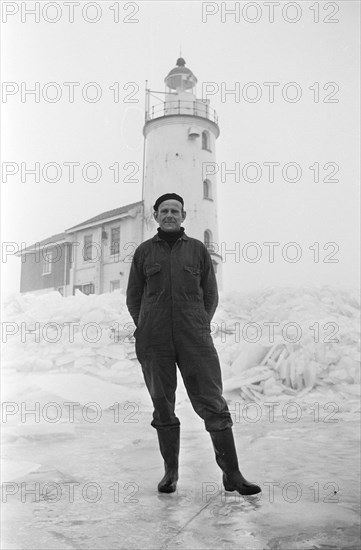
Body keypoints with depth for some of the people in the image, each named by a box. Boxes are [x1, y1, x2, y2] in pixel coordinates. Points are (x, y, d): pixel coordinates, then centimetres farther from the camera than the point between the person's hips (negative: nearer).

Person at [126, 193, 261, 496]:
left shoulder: (198, 249, 10)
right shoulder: (144, 251, 10)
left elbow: (210, 294, 13)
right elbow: (133, 296, 14)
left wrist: (199, 327, 4)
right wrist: (147, 329, 6)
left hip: (195, 339, 0)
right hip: (153, 343, 1)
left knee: (213, 404, -3)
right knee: (163, 407, 7)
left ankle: (232, 474, 4)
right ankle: (170, 472, 20)